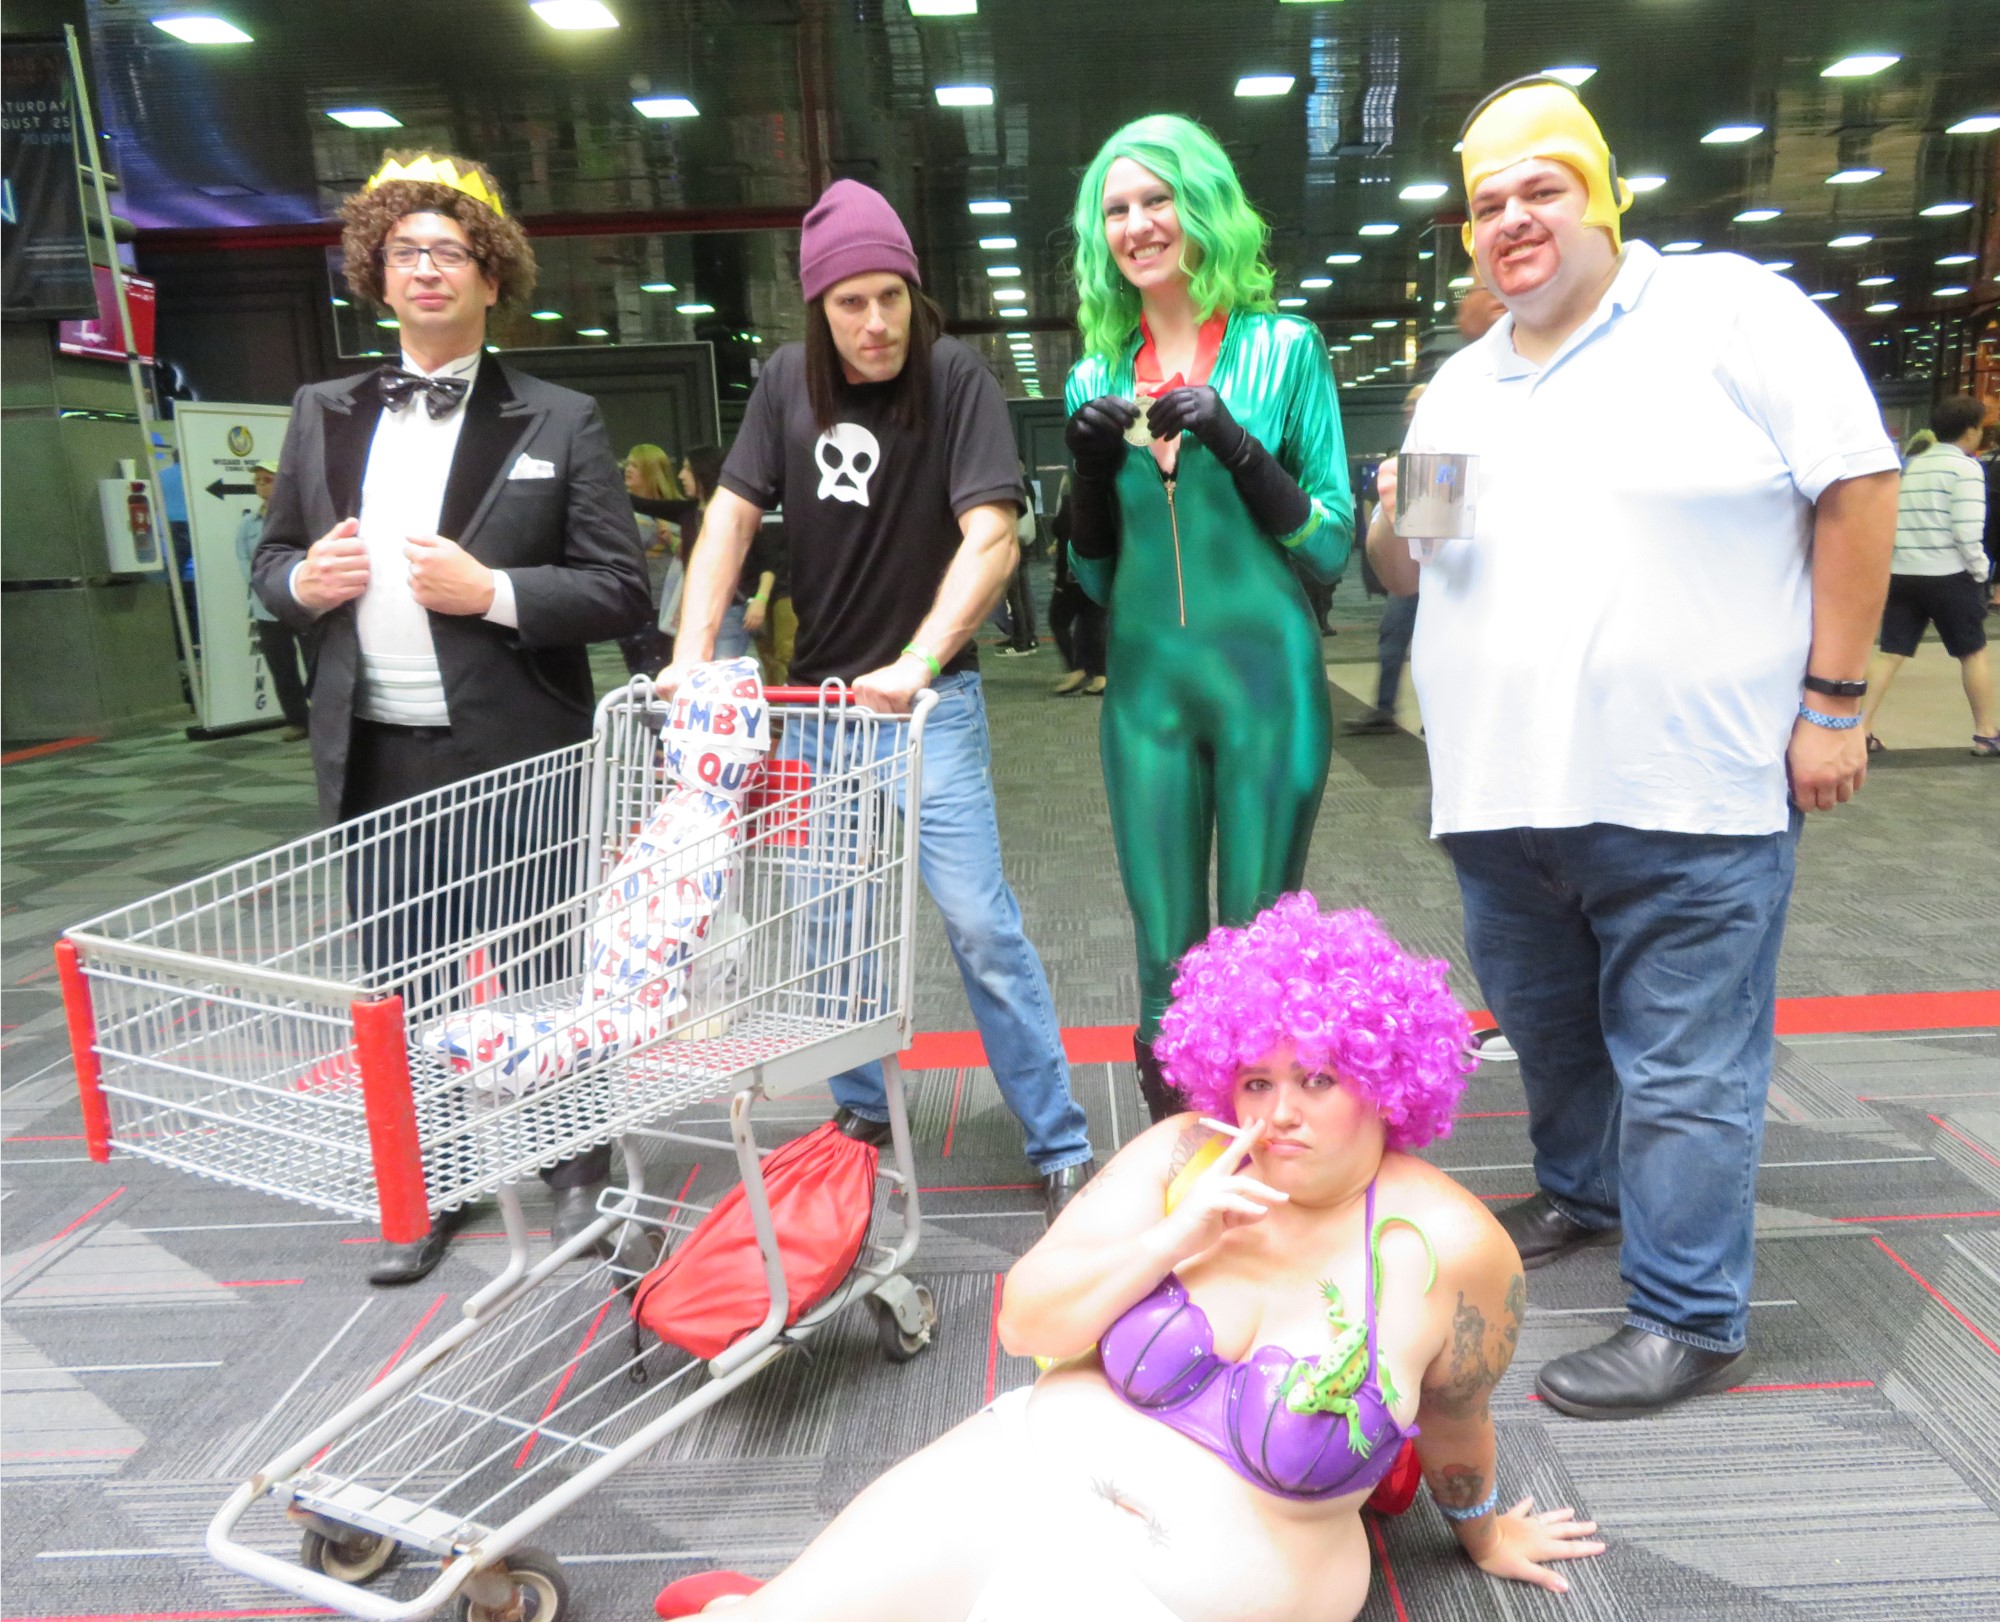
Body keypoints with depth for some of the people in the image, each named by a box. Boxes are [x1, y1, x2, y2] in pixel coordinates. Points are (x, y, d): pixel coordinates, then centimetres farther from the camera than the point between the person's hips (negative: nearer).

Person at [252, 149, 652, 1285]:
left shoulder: (560, 422, -1)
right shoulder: (324, 413, 12)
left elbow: (624, 593, -6)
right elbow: (272, 558, 18)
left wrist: (491, 591, -19)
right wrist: (304, 581, -5)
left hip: (518, 760, -4)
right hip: (374, 757, 5)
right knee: (402, 984, 14)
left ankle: (578, 1170, 28)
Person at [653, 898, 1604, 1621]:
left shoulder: (1448, 1247, -16)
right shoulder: (1187, 1155, -9)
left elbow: (1454, 1425, 3)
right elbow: (1023, 1324, -9)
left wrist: (1484, 1534, 19)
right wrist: (1170, 1239, -22)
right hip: (1023, 1471, 2)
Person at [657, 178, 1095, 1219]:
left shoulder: (956, 378, -12)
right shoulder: (789, 380, 1)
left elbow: (990, 541, -21)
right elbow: (733, 513, 2)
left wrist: (916, 664, -33)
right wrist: (691, 653, -9)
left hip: (926, 697, -5)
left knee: (978, 917, -10)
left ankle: (1059, 1143, 1)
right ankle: (861, 1111, 31)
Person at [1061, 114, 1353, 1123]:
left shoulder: (1283, 348, 0)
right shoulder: (1097, 376, 9)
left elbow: (1332, 547, -3)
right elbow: (1095, 578, 12)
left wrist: (1233, 445, -17)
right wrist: (1090, 468, -6)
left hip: (1266, 679, -2)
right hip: (1146, 688, 3)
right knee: (1165, 950, 9)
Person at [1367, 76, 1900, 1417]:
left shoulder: (1730, 313, -1)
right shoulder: (1460, 389, 15)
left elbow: (1855, 485, -4)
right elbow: (1403, 575, 19)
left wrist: (1832, 700, -9)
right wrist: (1395, 525, -5)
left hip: (1687, 794, -6)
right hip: (1500, 797, 6)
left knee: (1683, 1066, 0)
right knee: (1550, 1030, 20)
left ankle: (1690, 1318, 14)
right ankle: (1581, 1195, 43)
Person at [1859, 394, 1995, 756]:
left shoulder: (1911, 465, 13)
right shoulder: (1966, 467, -6)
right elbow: (1968, 530, -14)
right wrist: (1981, 570, -3)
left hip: (1900, 573, 5)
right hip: (1948, 575, -5)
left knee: (1891, 653, 4)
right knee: (1974, 652, 9)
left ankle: (1862, 728, -3)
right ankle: (1985, 734, 15)